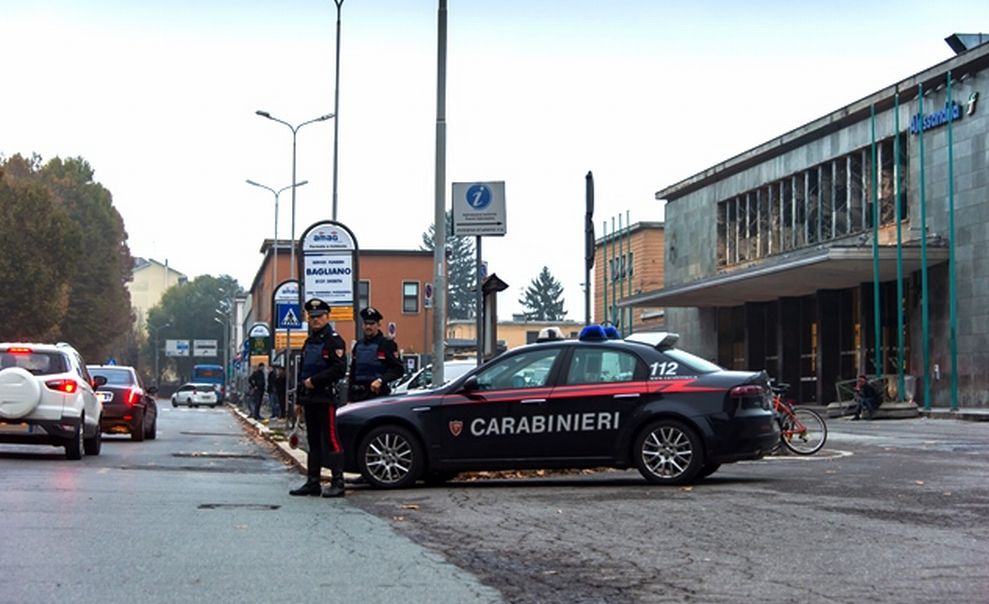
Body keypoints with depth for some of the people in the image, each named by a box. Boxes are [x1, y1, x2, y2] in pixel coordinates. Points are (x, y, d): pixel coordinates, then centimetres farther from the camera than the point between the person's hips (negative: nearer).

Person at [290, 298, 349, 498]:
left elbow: (340, 369, -17)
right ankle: (312, 483, 15)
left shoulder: (334, 341, -7)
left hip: (326, 397, -8)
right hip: (309, 399, 8)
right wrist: (299, 399, 18)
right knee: (313, 441, 11)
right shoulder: (309, 342, 20)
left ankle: (337, 483, -8)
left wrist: (314, 380, -16)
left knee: (330, 440, -9)